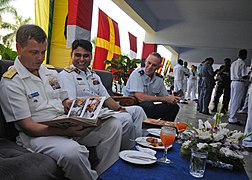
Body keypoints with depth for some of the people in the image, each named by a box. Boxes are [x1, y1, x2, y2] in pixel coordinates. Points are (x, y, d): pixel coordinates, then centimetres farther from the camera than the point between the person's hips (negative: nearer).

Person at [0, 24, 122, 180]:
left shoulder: (51, 73, 15)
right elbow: (27, 126, -13)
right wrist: (65, 131, -24)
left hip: (68, 126, 7)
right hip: (37, 134, -6)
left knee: (113, 125, -9)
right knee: (71, 151, -38)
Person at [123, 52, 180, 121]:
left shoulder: (159, 78, 4)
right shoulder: (137, 74, -16)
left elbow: (164, 96, 10)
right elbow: (140, 98, -26)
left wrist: (172, 99, -16)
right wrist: (165, 99, -20)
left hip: (149, 107, 7)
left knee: (174, 107, -5)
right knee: (149, 105, -35)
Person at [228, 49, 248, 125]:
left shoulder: (233, 63, 13)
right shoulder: (242, 63, -10)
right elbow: (244, 76, -15)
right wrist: (247, 77, 7)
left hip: (233, 82, 8)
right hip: (239, 83, -8)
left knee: (233, 100, 12)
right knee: (237, 101, -4)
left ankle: (231, 117, 17)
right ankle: (232, 119, -2)